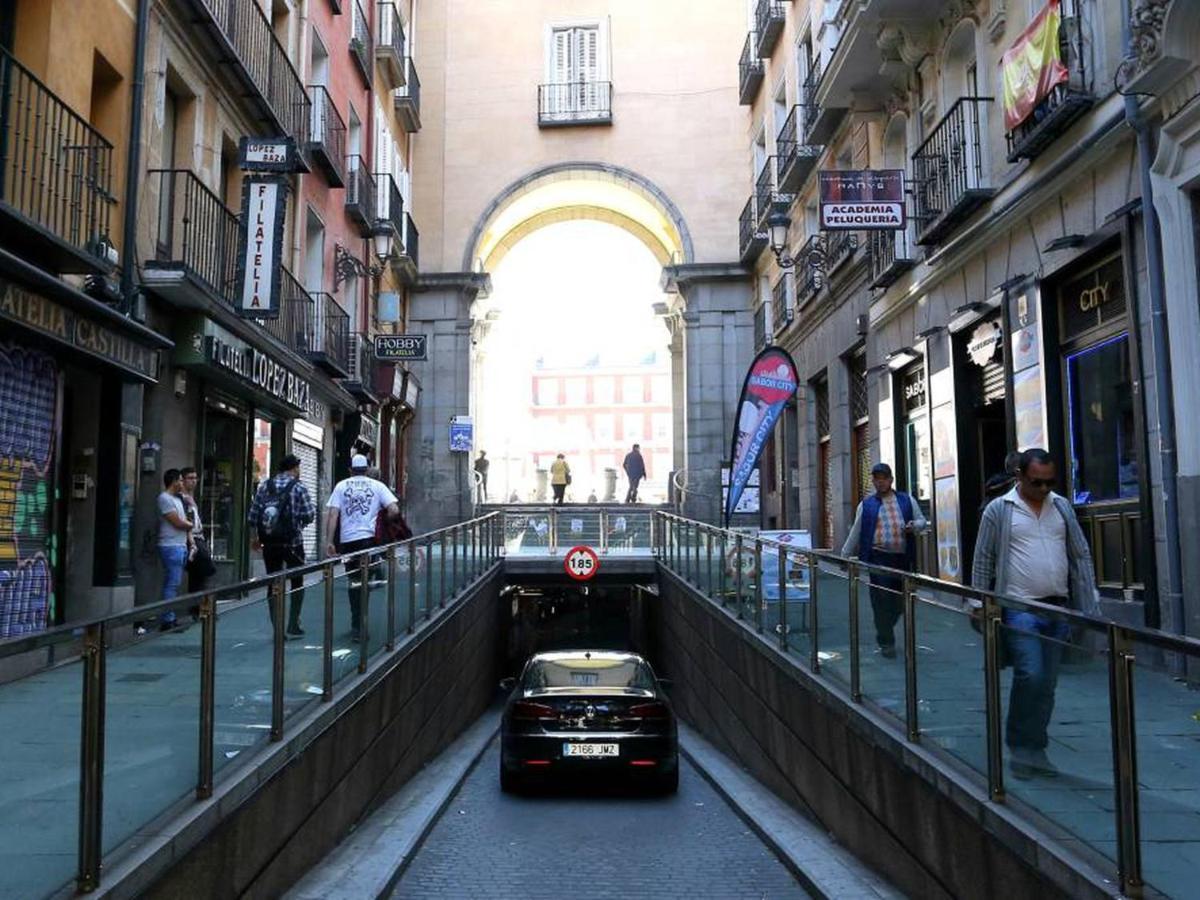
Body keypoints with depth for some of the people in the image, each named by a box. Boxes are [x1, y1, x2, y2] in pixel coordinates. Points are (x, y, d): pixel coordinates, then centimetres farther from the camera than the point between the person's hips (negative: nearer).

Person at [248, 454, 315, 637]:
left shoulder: (265, 486, 4)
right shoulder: (299, 487, -7)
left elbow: (252, 514, 3)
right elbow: (310, 515, -11)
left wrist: (254, 537, 12)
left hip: (269, 543, 3)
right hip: (292, 543, -3)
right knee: (296, 583, 11)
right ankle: (293, 626, 9)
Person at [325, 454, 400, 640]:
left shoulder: (341, 486, 8)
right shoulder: (377, 486, 6)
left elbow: (332, 514, -1)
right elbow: (394, 510, -5)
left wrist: (330, 541, -2)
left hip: (347, 539, 1)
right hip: (369, 537, -1)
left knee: (353, 582, 13)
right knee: (364, 581, 5)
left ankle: (357, 626, 18)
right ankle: (359, 625, -2)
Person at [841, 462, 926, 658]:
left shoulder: (907, 500, 12)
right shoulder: (866, 505, 7)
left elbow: (921, 520, 17)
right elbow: (855, 532, 10)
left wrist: (914, 526, -7)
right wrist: (844, 556, 8)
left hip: (903, 558, 2)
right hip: (879, 558, -2)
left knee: (900, 601, 5)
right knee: (882, 601, -5)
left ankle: (883, 633, 28)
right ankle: (886, 642, 6)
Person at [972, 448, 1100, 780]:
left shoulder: (1062, 507, 10)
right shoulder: (999, 510, -2)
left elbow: (1081, 557, 11)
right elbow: (982, 562, -1)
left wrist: (1089, 607, 5)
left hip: (1059, 608, 5)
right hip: (1019, 608, -4)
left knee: (1047, 684, 8)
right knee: (1030, 675, -15)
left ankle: (1034, 751, 20)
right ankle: (1021, 748, 2)